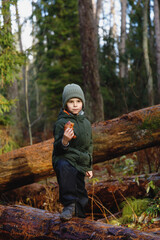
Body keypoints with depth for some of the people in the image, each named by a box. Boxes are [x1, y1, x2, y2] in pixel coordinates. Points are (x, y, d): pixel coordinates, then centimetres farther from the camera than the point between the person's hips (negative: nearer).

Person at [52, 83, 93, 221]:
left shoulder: (86, 123, 13)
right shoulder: (61, 123, -6)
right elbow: (57, 148, -10)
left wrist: (89, 167, 22)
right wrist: (64, 141, -32)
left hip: (81, 163, 6)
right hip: (64, 159, -6)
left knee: (80, 192, 6)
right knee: (65, 168, -38)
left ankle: (78, 214, 29)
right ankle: (69, 205, -31)